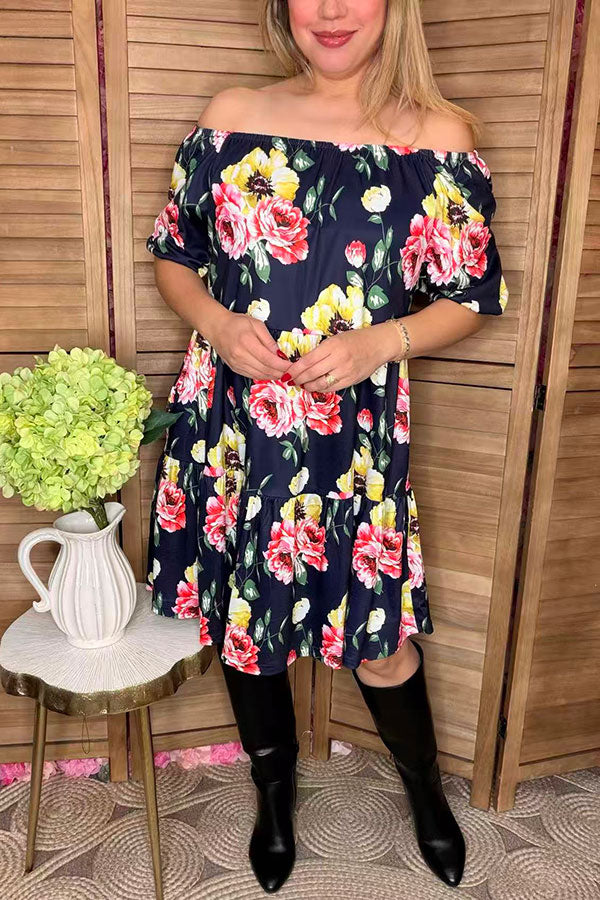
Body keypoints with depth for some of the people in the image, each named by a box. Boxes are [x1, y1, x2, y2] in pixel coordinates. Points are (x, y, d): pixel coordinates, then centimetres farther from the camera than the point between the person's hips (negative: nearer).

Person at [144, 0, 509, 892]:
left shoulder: (439, 137, -2)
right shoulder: (231, 118, 3)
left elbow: (470, 299, 2)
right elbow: (172, 255, 9)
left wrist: (378, 342, -16)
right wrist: (216, 322, -11)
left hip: (355, 433, -2)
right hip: (230, 423, 3)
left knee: (378, 637, 10)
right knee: (240, 615, 16)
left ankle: (425, 790, 44)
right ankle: (274, 792, 46)